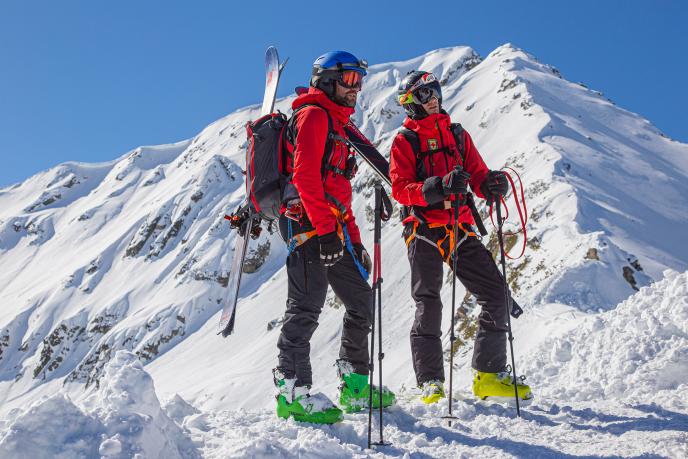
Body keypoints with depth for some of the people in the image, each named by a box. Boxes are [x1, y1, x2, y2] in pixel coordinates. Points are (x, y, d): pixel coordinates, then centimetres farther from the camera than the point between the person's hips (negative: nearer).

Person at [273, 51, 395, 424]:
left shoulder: (336, 124, 27)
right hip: (309, 225, -10)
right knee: (306, 307, -12)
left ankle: (355, 386, 18)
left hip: (331, 230, 10)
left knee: (361, 301, 10)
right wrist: (326, 229, -23)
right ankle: (292, 390, -9)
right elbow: (305, 176, -17)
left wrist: (354, 240, 22)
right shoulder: (313, 115, -3)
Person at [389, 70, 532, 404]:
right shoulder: (405, 140, 3)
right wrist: (437, 187, -24)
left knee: (496, 294, -1)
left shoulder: (458, 134, 17)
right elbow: (400, 189, -8)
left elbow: (478, 177, 13)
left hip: (460, 229, 4)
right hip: (424, 231, -4)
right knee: (428, 306, -3)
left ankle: (489, 375, 7)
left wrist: (491, 184, -11)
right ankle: (430, 383, 5)